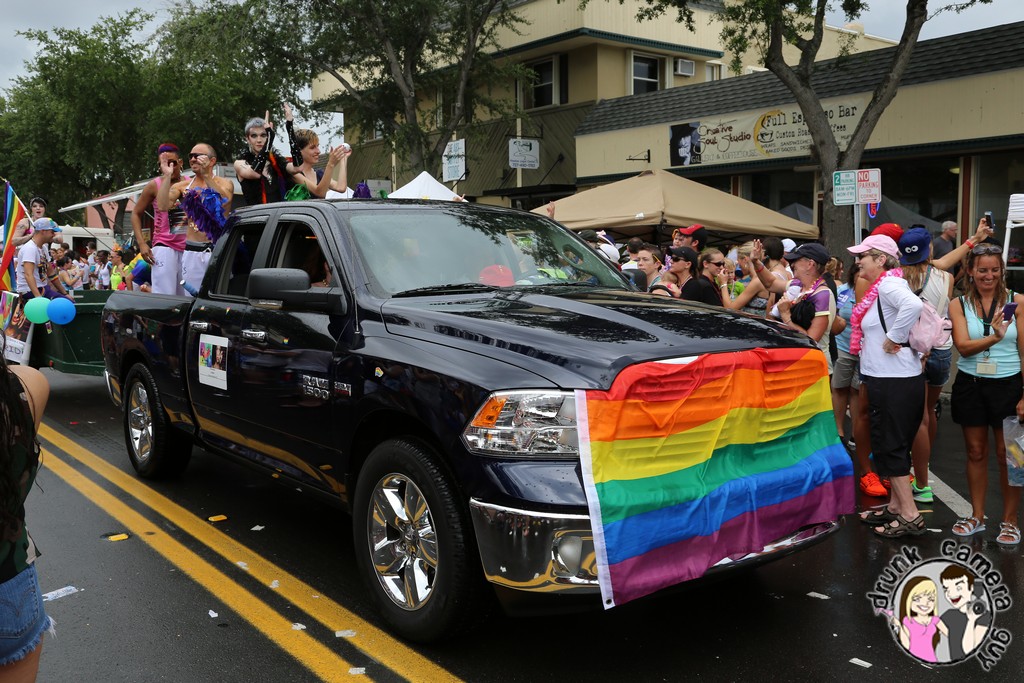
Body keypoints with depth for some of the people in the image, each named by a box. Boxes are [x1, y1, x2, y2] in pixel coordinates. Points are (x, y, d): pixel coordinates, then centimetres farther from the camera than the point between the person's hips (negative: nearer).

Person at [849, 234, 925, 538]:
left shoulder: (888, 285, -16)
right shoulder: (880, 288, 13)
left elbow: (913, 305, -36)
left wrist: (893, 338, -25)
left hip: (895, 381, -10)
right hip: (884, 377, 10)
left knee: (890, 446, -4)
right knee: (892, 444, 17)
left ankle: (911, 516, 3)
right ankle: (896, 506, 27)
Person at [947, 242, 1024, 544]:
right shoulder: (959, 304, 0)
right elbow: (963, 346, -12)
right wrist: (994, 337, -31)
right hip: (970, 385, 2)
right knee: (976, 453, 12)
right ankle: (977, 516, 25)